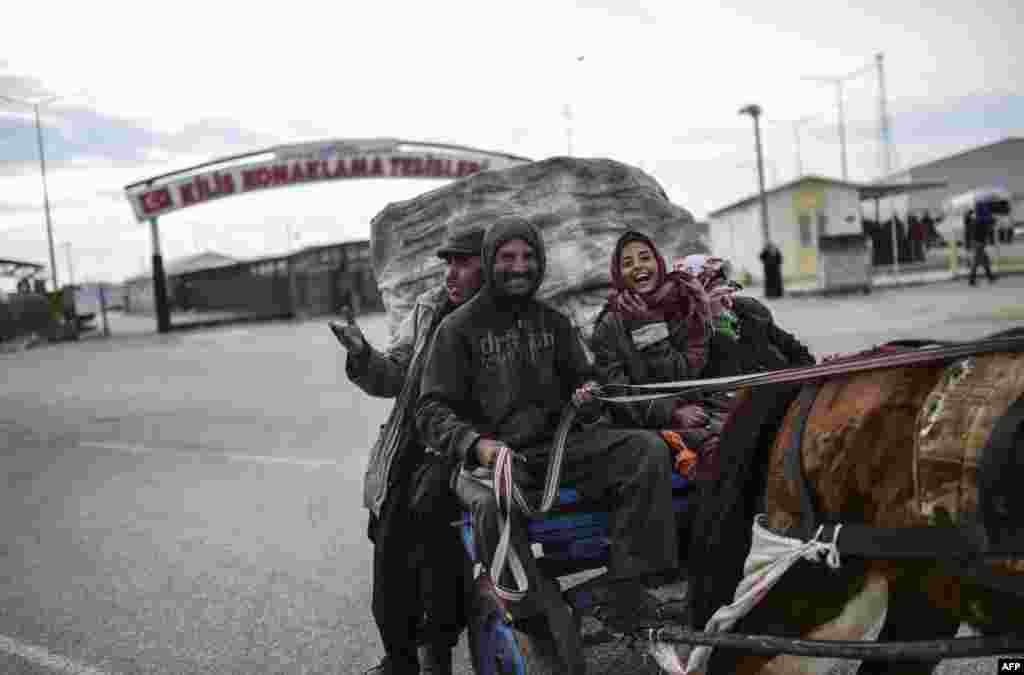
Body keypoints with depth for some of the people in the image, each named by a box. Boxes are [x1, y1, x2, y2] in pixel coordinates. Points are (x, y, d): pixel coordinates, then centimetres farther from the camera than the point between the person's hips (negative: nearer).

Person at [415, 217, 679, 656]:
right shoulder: (459, 328, 2)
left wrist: (589, 396, -7)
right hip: (493, 455, -4)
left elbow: (582, 378, 20)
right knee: (491, 505, -39)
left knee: (647, 449, -19)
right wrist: (475, 444, -24)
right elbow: (431, 409, -4)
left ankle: (626, 596, -19)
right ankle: (549, 632, -28)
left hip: (559, 443, 4)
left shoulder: (553, 322, 15)